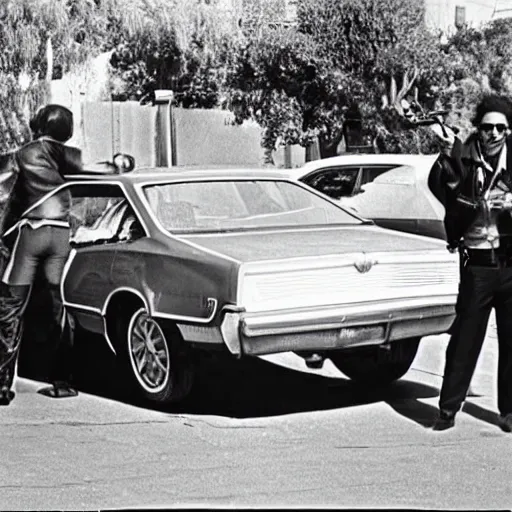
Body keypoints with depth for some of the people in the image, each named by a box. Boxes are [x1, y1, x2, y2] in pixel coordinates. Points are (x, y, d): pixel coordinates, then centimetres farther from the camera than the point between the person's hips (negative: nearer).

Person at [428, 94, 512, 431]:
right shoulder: (465, 160, -4)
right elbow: (440, 187, -20)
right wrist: (447, 153, -35)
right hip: (477, 264, -2)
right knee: (464, 340, 2)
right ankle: (448, 409, 11)